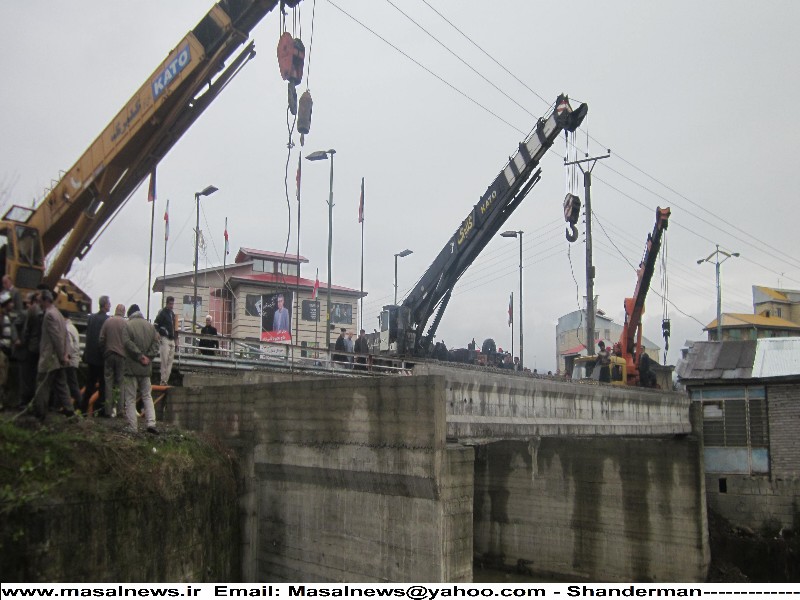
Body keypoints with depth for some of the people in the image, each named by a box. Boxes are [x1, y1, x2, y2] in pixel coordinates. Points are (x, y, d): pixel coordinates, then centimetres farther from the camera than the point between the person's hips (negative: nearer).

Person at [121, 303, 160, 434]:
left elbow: (128, 343, -17)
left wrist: (140, 355, -13)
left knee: (130, 399, 3)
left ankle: (132, 428, 2)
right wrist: (148, 356, -5)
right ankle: (151, 423, 0)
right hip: (146, 369, 4)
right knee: (147, 396, 14)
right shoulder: (150, 326, 7)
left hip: (131, 367, -4)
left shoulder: (128, 326, -8)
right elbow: (155, 343, 2)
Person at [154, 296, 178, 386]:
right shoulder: (162, 313, -4)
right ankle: (163, 380, -7)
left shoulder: (173, 314, 20)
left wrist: (176, 341, 22)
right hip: (165, 339, -8)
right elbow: (156, 325, -10)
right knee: (165, 360, -10)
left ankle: (166, 380, 10)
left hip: (172, 340, 8)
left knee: (170, 361, 7)